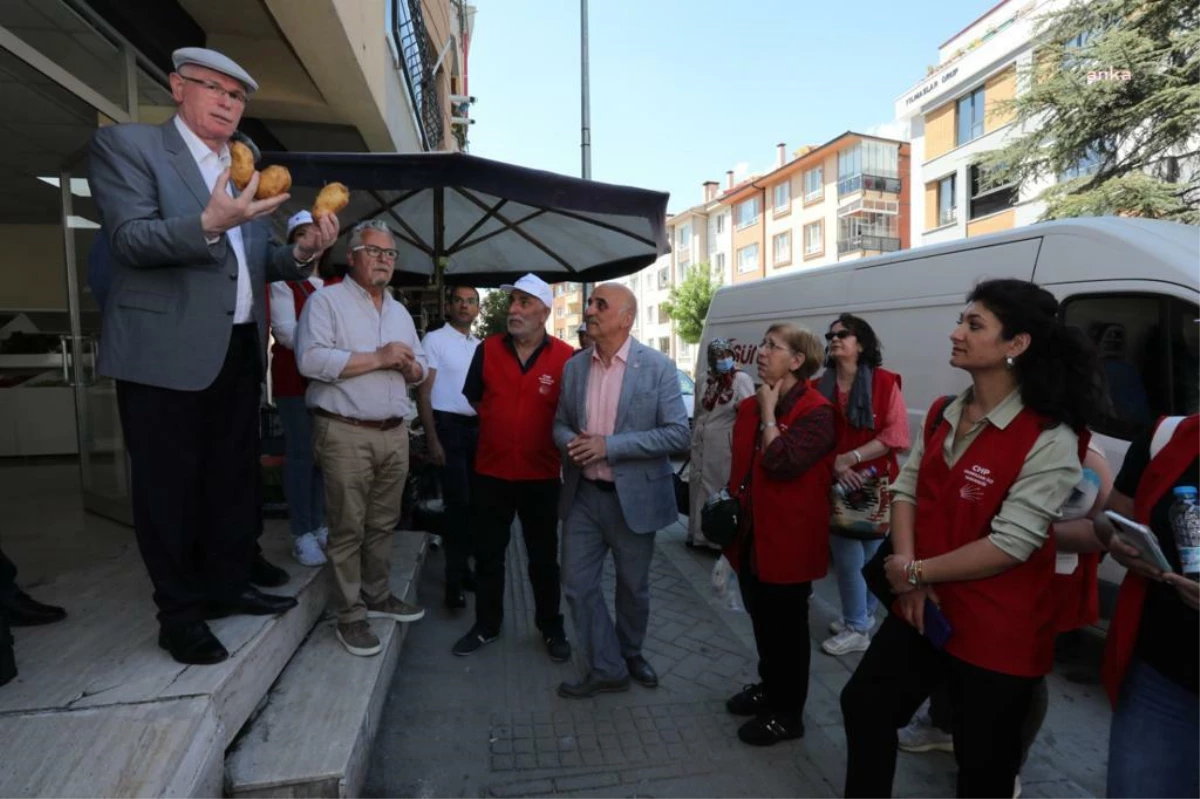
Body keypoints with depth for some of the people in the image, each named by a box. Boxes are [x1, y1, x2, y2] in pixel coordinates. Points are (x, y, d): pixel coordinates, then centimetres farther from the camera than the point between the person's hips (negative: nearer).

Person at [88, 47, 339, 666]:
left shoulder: (247, 170, 15)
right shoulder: (125, 144, -2)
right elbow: (131, 240, -15)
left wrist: (299, 254, -7)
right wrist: (209, 224, -31)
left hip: (240, 349, 6)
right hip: (166, 351, -6)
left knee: (236, 478, 14)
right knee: (169, 488, 4)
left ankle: (229, 585, 31)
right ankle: (180, 614, 19)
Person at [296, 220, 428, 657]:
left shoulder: (400, 312, 18)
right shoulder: (326, 300, -3)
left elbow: (419, 369, 19)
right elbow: (311, 359, -18)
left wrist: (409, 366, -5)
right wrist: (378, 359, -16)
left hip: (395, 432, 6)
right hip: (346, 433, -6)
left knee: (383, 523, 14)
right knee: (348, 528, 1)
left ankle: (377, 596, 29)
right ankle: (349, 617, 13)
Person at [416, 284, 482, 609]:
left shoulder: (480, 346, 14)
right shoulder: (434, 339, -3)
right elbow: (423, 392, -7)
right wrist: (432, 440, -14)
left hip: (476, 427, 6)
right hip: (449, 425, -6)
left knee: (472, 501, 11)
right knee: (458, 502, -7)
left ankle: (462, 566, 27)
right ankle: (454, 579, 5)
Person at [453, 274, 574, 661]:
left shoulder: (566, 356, -9)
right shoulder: (487, 349, -1)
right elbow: (472, 399, 12)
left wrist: (555, 442, -3)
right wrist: (498, 427, 8)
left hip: (541, 475, -2)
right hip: (490, 472, 2)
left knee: (544, 558, 13)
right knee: (487, 554, 15)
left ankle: (552, 628, 32)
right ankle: (487, 624, 35)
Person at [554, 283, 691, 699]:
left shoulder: (657, 367, -10)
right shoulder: (574, 366, 4)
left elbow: (677, 433, -15)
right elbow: (560, 423, 12)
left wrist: (610, 445, -22)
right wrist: (570, 442, -13)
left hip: (634, 497, -3)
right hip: (583, 495, 4)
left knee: (633, 586, 15)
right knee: (578, 583, 6)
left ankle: (630, 652, 42)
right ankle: (607, 667, 27)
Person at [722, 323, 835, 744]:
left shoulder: (817, 412, -17)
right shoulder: (750, 406, 7)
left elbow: (782, 463, -30)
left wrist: (769, 412, -19)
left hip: (788, 539, -7)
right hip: (751, 534, 8)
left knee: (787, 627, 10)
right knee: (762, 620, 23)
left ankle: (787, 714, 29)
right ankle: (769, 687, 44)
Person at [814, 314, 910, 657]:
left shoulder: (885, 382, -5)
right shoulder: (820, 387, 5)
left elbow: (896, 436, -11)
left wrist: (851, 457, -17)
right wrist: (835, 465, -12)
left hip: (875, 485, -3)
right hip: (836, 486, 3)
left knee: (873, 557, 7)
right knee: (848, 558, 8)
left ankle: (858, 625, 23)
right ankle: (857, 620, 27)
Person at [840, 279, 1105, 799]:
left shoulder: (1047, 439, -19)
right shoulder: (943, 415, 3)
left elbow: (1011, 544, -22)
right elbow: (906, 489, 4)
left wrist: (917, 572, -14)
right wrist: (907, 571, -10)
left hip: (997, 632, -6)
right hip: (923, 609, 7)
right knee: (864, 704, 19)